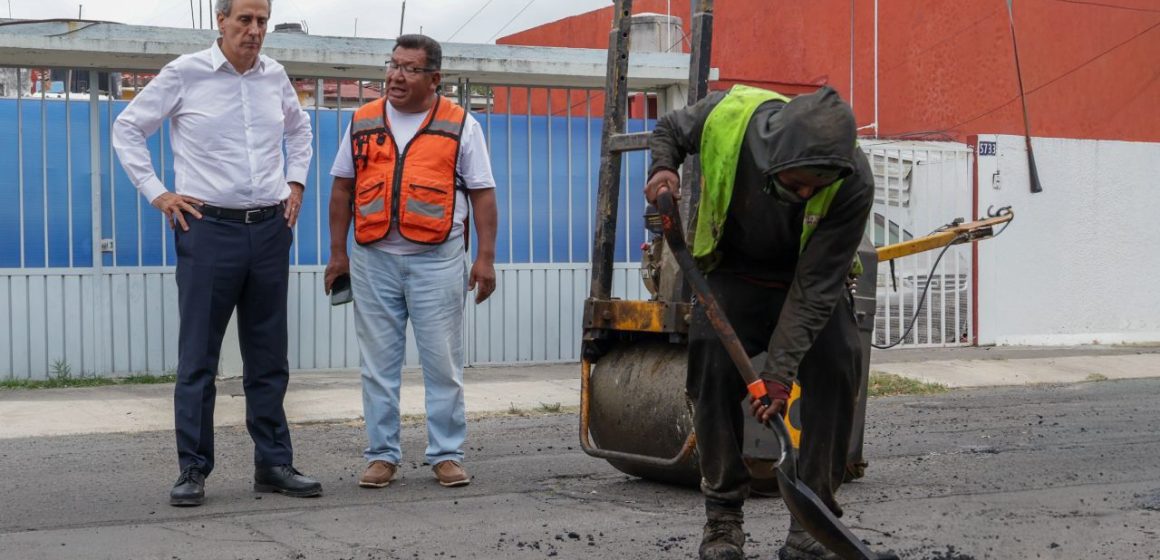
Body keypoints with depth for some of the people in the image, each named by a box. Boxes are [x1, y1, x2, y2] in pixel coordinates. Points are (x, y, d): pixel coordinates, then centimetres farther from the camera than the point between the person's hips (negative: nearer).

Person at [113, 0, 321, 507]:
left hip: (270, 229, 4)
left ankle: (273, 464, 16)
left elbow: (299, 129, 27)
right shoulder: (185, 74, -5)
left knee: (268, 357, 9)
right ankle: (193, 470, 6)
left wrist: (296, 182, 15)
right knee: (198, 357, -1)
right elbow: (128, 128, 3)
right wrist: (157, 193, -4)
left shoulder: (274, 76, 7)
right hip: (209, 228, -4)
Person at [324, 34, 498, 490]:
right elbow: (342, 189, 14)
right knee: (378, 363, 5)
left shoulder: (460, 125, 3)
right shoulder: (363, 122, 10)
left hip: (436, 260, -2)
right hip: (374, 259, 2)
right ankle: (382, 455, 13)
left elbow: (482, 194, 3)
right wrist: (337, 253, 9)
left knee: (442, 362, 1)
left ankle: (447, 454, 9)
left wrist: (485, 258, -4)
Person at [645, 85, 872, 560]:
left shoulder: (853, 183, -33)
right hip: (734, 273, 1)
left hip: (809, 279, 0)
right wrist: (662, 168, -27)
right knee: (714, 370, -14)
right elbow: (669, 130, -5)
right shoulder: (727, 115, -31)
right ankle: (722, 520, -1)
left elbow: (815, 286, -29)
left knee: (835, 372, -16)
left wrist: (781, 369, -34)